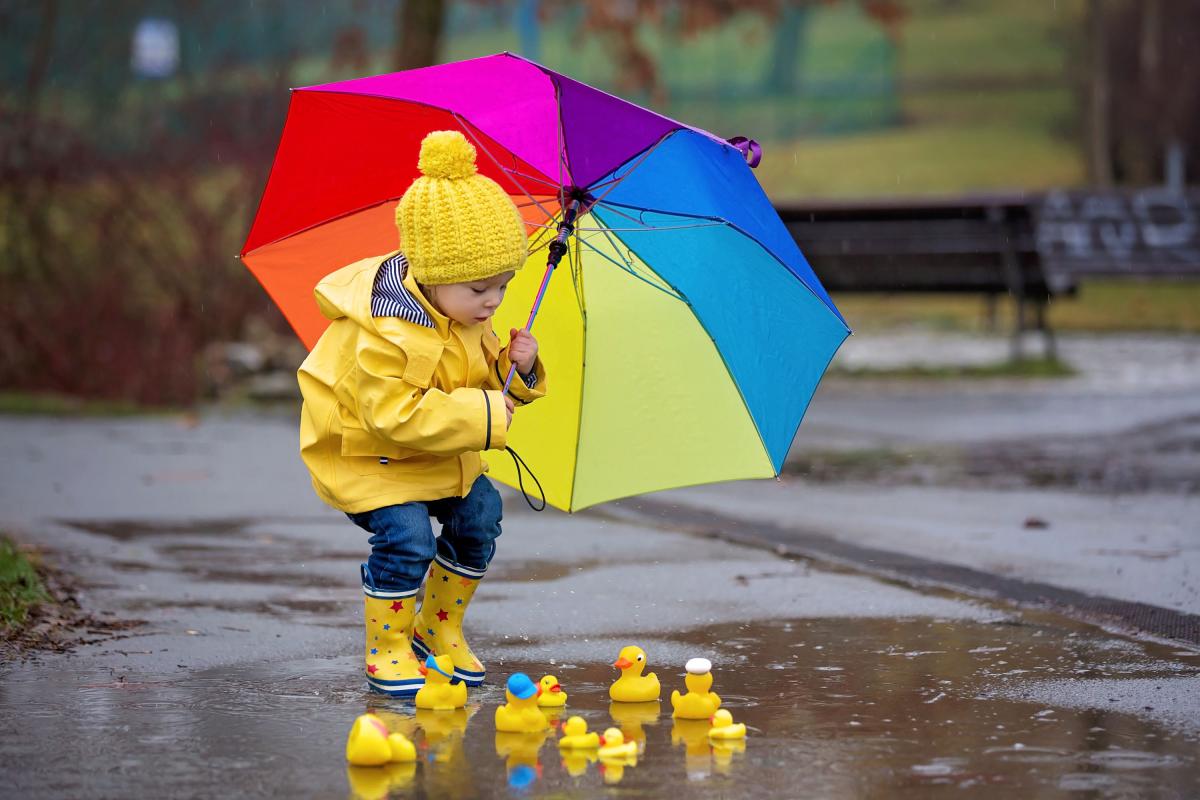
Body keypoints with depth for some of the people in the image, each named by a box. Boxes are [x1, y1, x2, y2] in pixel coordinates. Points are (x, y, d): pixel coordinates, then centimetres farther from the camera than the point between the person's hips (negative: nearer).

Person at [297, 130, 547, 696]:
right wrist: (484, 415, -34)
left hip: (440, 454, 9)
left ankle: (439, 629, 24)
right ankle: (387, 651, -3)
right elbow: (396, 414, -37)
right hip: (366, 453, -9)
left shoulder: (465, 317, -3)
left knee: (479, 514, 4)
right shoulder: (387, 334, -33)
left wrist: (516, 370, -13)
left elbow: (482, 375, 11)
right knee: (407, 536, -22)